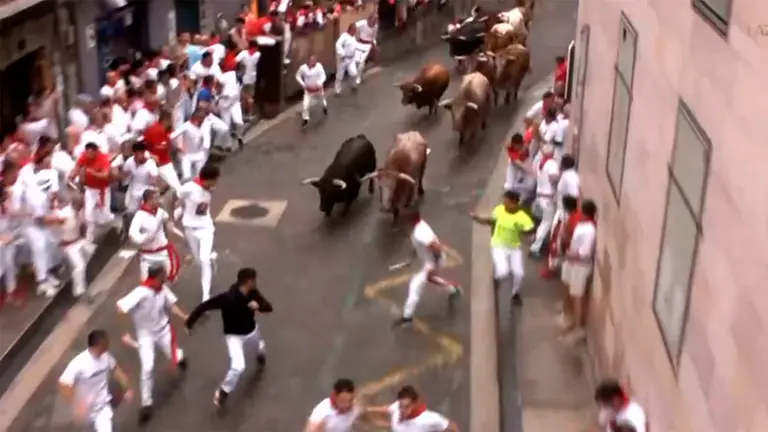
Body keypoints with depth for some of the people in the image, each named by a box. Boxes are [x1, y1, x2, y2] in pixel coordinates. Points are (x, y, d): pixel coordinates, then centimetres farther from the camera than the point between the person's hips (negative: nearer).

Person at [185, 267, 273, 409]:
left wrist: (258, 306, -38)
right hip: (234, 335, -6)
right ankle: (223, 392, 3)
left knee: (261, 348, 36)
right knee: (238, 366, -22)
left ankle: (260, 355, 76)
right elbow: (204, 306, -33)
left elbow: (268, 307, -15)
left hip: (251, 331, 6)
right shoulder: (228, 298, -36)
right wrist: (190, 322, -29)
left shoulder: (253, 293, -18)